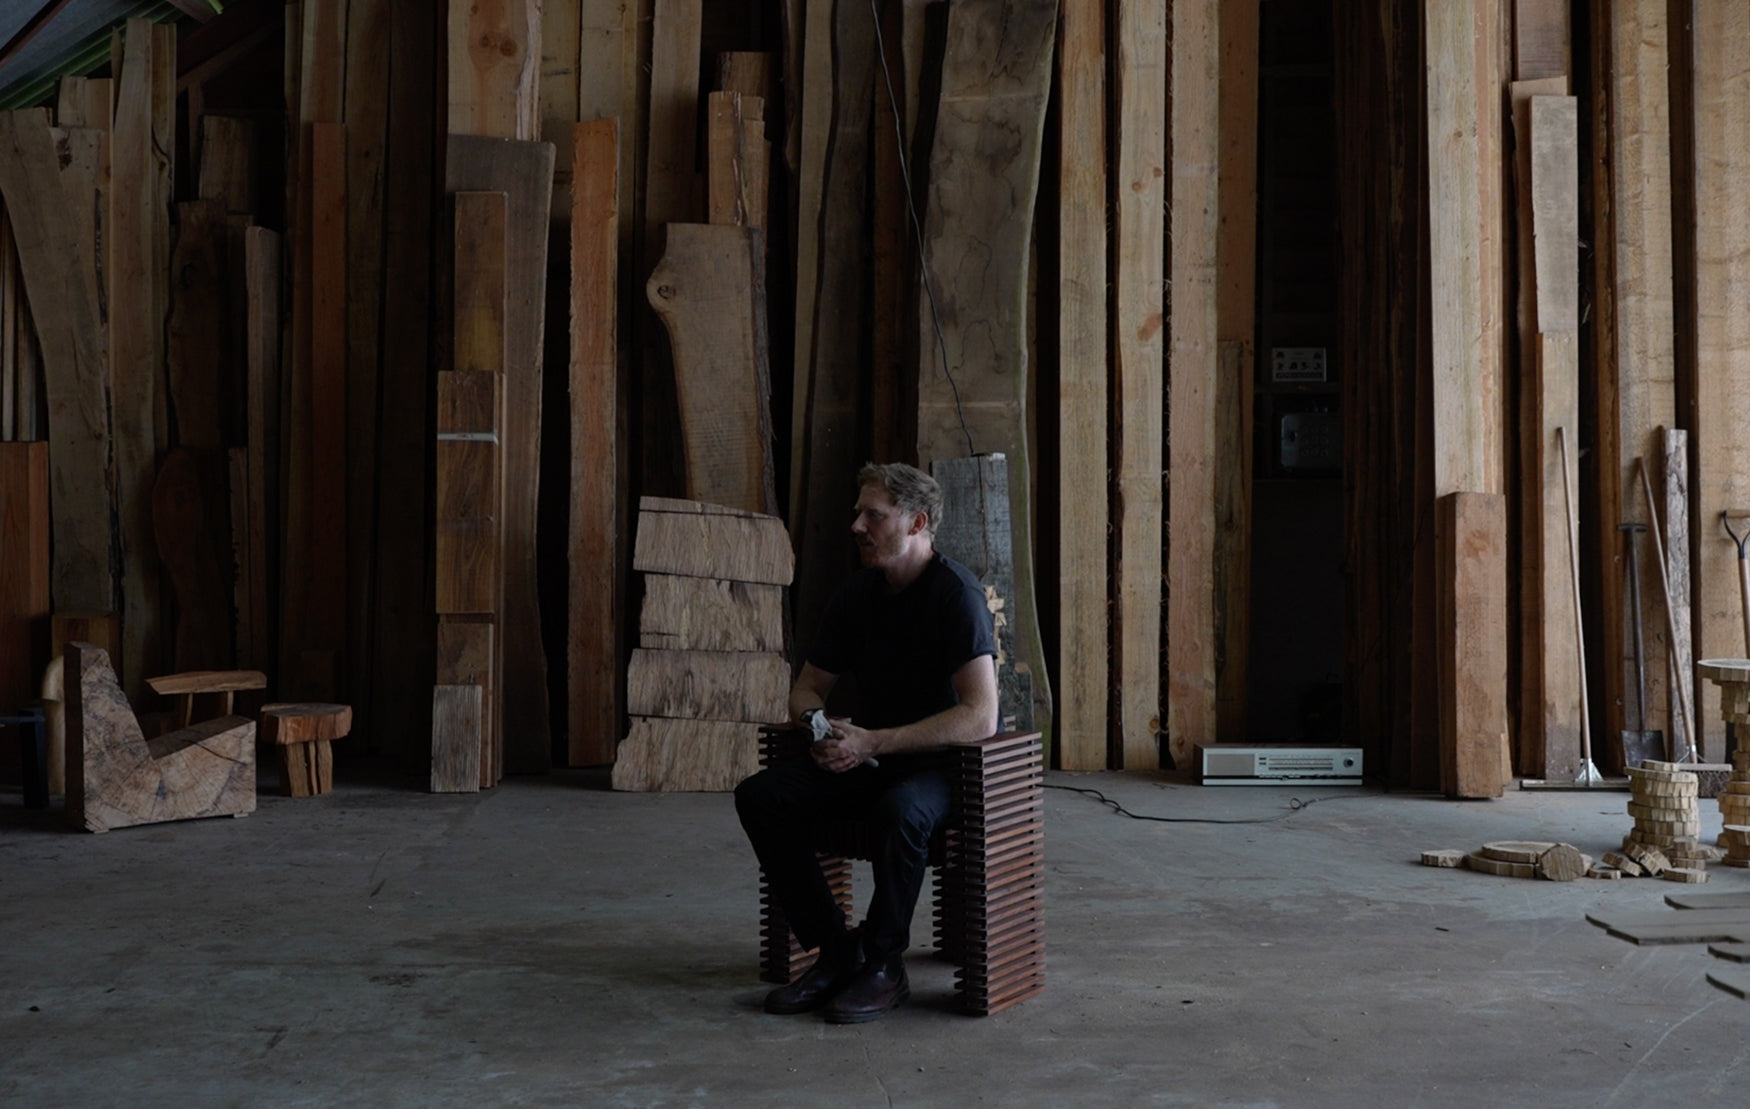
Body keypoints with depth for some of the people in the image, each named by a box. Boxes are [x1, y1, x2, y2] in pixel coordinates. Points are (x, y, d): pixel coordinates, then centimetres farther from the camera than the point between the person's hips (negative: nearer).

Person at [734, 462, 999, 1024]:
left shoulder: (955, 592, -17)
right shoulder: (857, 594, 5)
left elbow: (980, 716, -26)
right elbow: (808, 686, 15)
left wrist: (873, 742, -28)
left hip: (942, 762, -7)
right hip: (867, 754, 7)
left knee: (901, 809, -40)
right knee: (759, 796, -15)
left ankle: (884, 965, -16)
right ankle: (836, 951, -7)